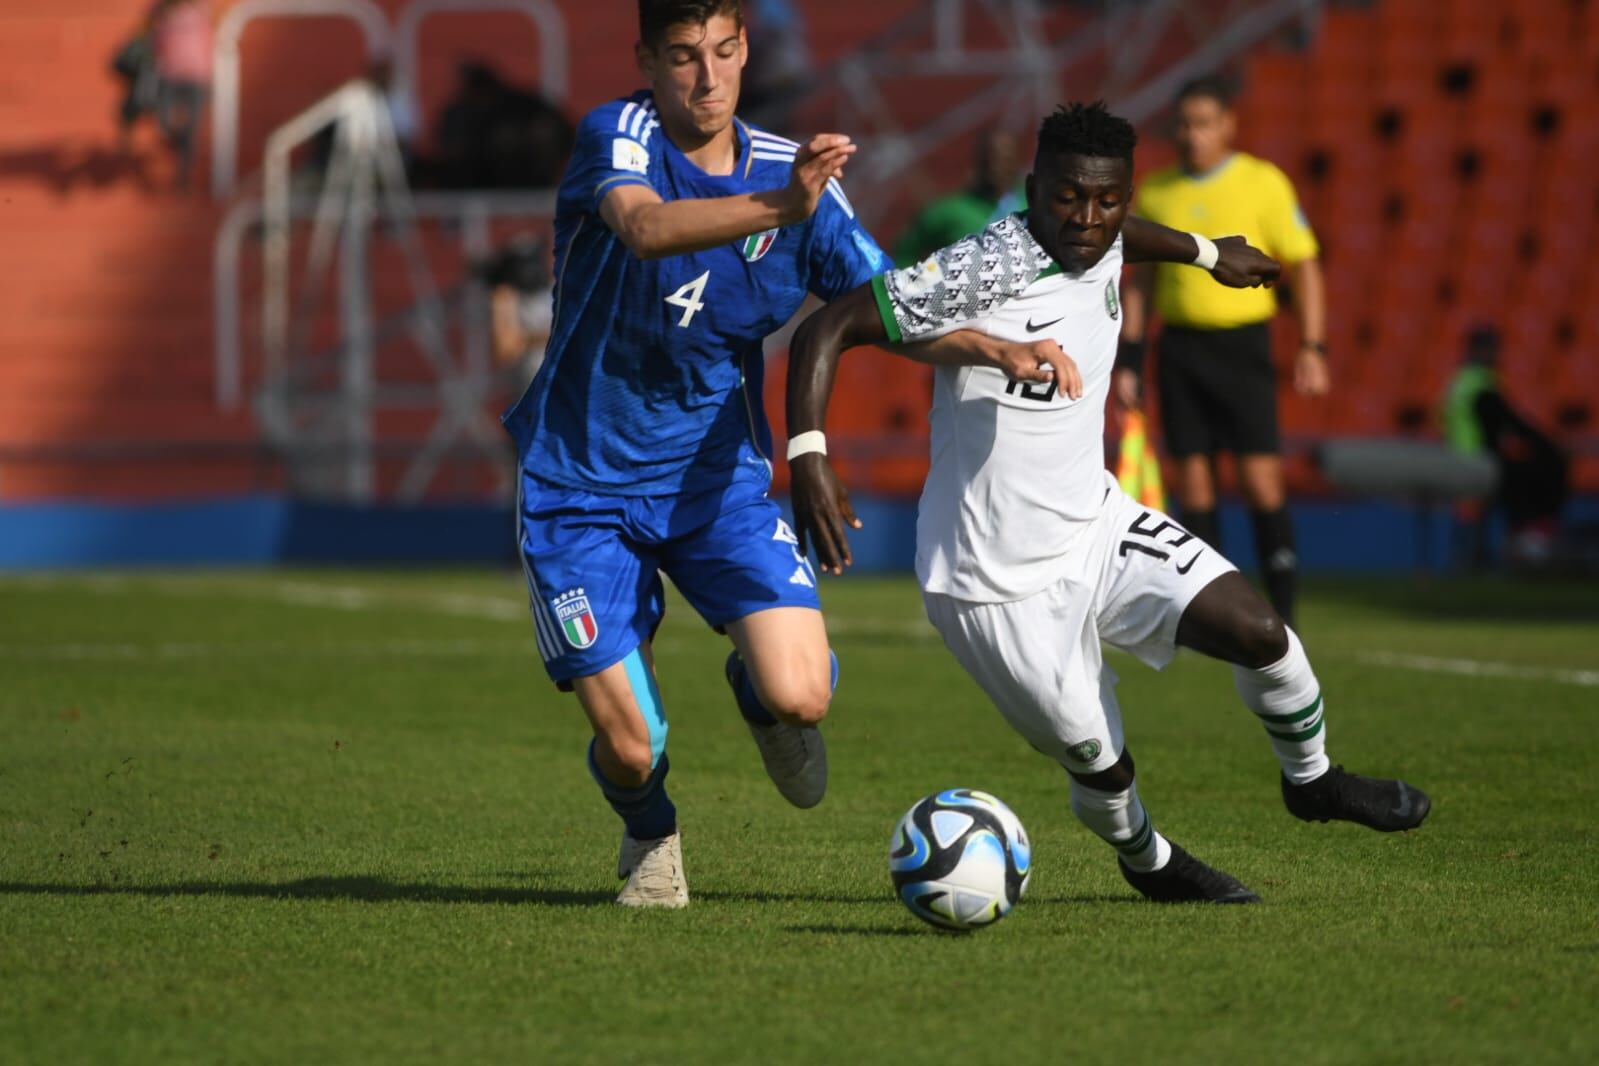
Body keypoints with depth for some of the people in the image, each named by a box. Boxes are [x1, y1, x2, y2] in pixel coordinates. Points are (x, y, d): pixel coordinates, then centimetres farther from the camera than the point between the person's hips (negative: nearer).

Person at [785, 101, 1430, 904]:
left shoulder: (1103, 250, -2)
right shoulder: (984, 271, -25)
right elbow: (828, 329, -26)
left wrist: (1207, 253, 44)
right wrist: (807, 459, -37)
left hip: (1096, 528, 6)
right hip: (999, 584, -6)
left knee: (1257, 630, -11)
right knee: (1098, 760, 1)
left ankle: (1311, 779, 18)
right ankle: (1147, 862, 37)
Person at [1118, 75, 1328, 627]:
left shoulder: (1263, 183, -2)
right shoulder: (1155, 193, 8)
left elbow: (1304, 267, -1)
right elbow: (1141, 282, 15)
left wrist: (1312, 348, -10)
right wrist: (1128, 361, 9)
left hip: (1242, 344, -3)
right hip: (1179, 346, 3)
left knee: (1260, 479, -8)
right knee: (1193, 479, 1)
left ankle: (1282, 618, -3)